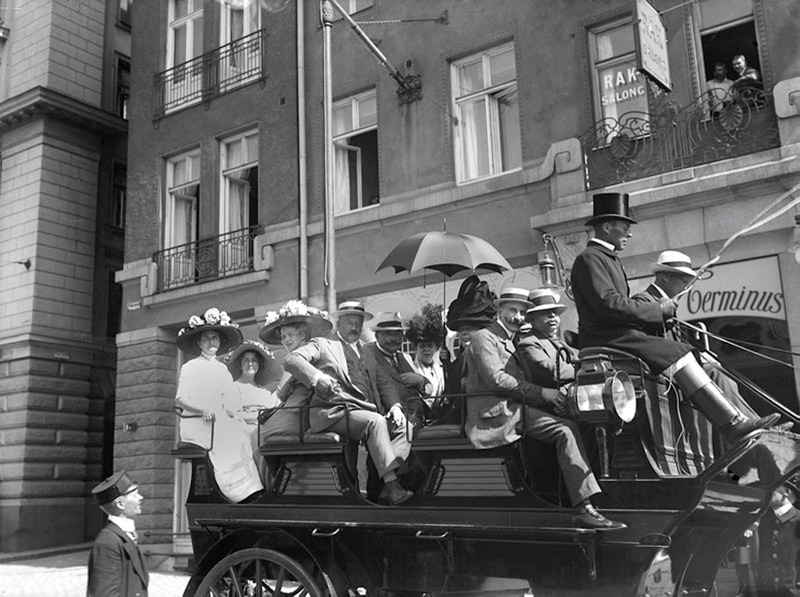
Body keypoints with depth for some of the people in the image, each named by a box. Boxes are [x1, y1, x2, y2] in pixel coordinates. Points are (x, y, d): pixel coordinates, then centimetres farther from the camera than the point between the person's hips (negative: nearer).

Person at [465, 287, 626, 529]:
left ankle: (584, 509, -16)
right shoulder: (483, 337, 0)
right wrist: (541, 393, -14)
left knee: (567, 429, -11)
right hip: (496, 412, -8)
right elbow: (496, 379, -14)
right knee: (566, 430, -23)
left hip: (512, 410, 8)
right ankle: (584, 507, -26)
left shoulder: (510, 344, 28)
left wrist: (549, 400, 2)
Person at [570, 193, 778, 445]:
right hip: (605, 337, -10)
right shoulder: (589, 258, -8)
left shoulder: (610, 258, 25)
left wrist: (658, 309, 5)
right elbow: (609, 304, -20)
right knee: (678, 354, -21)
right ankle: (732, 424, -22)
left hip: (620, 334, 10)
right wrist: (658, 310, -11)